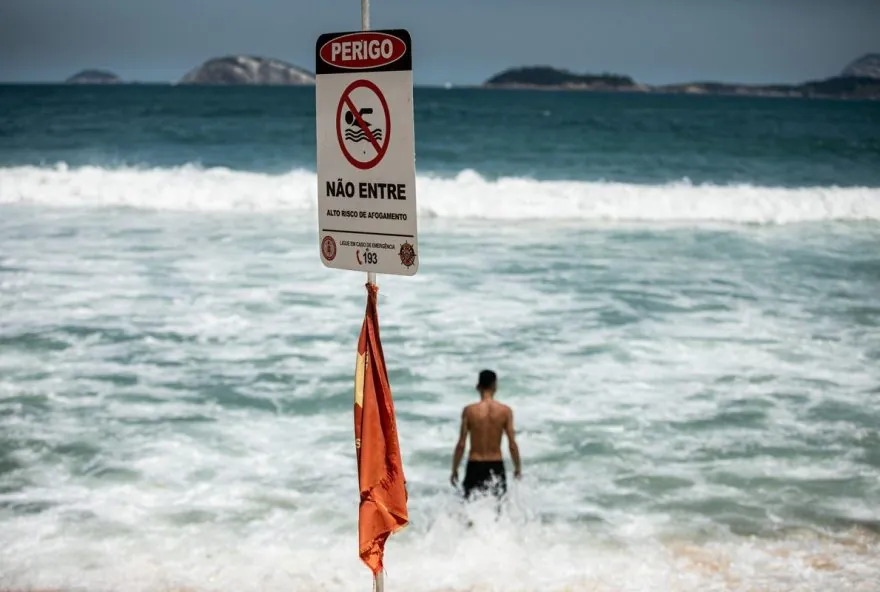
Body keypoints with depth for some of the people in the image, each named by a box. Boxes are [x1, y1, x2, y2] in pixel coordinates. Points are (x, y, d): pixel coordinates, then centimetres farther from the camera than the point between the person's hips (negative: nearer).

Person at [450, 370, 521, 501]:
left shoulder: (469, 410, -7)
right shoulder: (505, 411, -5)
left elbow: (461, 444, -7)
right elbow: (512, 444, -4)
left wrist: (454, 470, 4)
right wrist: (518, 468, 10)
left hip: (475, 467, -1)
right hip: (496, 466, 1)